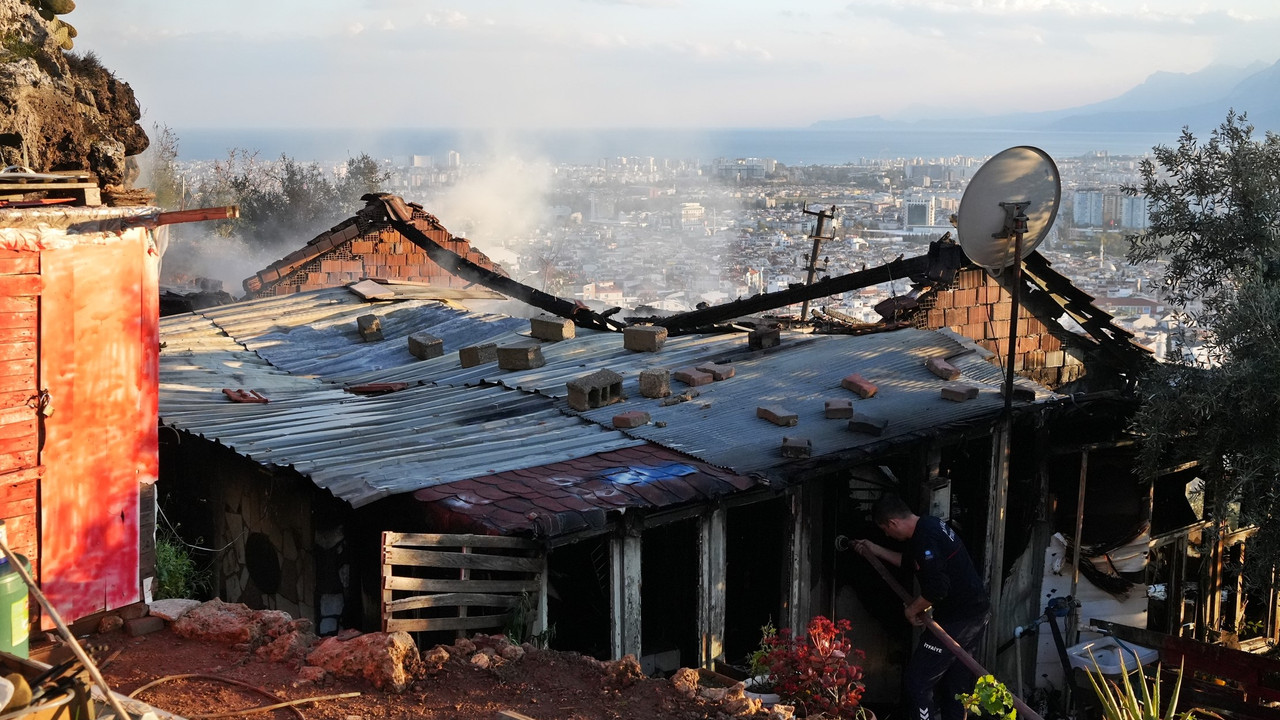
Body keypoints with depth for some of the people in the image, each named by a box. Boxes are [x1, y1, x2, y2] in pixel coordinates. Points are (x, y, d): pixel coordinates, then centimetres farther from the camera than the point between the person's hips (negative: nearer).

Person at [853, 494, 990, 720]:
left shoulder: (925, 538, -22)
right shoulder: (930, 525, 10)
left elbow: (937, 588, -28)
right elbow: (913, 562, 27)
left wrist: (913, 609, -11)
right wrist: (875, 550, 29)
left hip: (957, 620, -10)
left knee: (917, 681, -4)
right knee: (956, 683, 18)